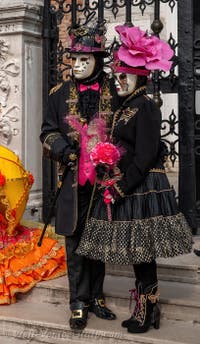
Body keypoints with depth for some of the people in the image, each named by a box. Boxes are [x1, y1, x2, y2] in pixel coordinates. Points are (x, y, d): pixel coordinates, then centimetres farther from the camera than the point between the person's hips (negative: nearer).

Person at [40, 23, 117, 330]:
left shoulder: (113, 92, 0)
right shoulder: (61, 94, 3)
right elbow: (48, 132, 9)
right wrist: (61, 148, -11)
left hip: (103, 181, 0)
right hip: (74, 182, 0)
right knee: (75, 242, 5)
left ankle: (95, 296, 27)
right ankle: (79, 303, 17)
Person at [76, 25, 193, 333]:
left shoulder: (145, 108, -12)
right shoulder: (125, 108, 14)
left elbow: (145, 157, -18)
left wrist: (119, 189, -17)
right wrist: (109, 173, 2)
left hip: (143, 189, -9)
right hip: (127, 188, 9)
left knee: (142, 252, -1)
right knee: (138, 252, 13)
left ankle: (147, 313, 12)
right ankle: (146, 309, 23)